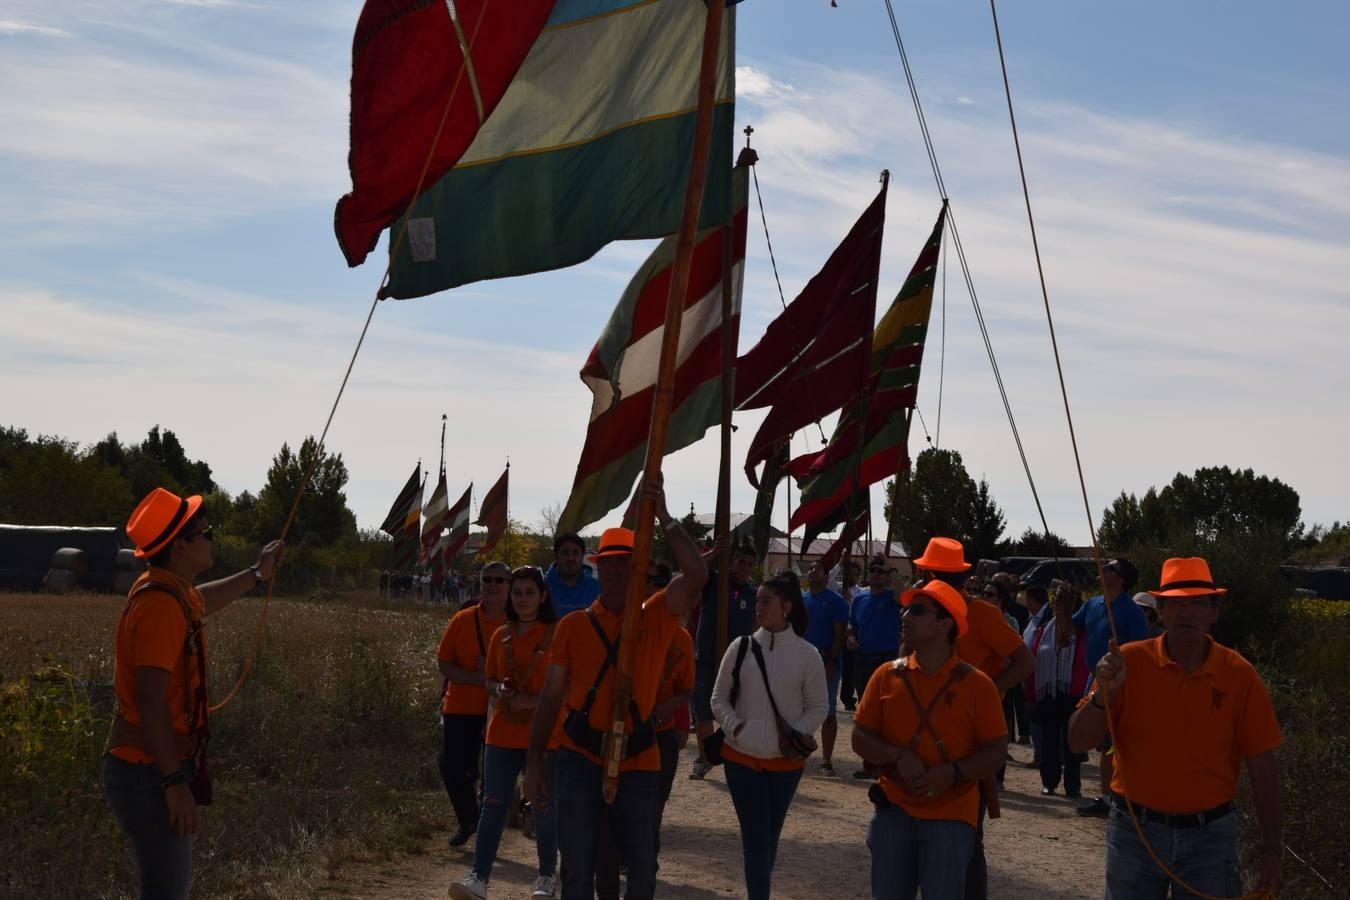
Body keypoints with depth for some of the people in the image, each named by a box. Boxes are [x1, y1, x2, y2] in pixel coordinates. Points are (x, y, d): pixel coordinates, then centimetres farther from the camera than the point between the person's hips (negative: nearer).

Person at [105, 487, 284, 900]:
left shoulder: (165, 590, 11)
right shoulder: (162, 604, -21)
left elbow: (200, 601, 37)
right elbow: (151, 700, -26)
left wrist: (255, 575, 49)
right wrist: (176, 782, -27)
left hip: (147, 770, 11)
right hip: (150, 774, -10)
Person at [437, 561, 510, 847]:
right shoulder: (462, 620, 1)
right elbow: (445, 664, 0)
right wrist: (478, 679, -15)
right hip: (461, 708, 2)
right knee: (452, 767, 0)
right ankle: (469, 821, 24)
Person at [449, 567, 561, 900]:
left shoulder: (556, 634, -4)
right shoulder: (501, 636, 10)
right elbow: (489, 680, 18)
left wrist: (535, 700, -17)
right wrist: (499, 689, -5)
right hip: (503, 732, 4)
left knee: (544, 806, 3)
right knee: (493, 804, -2)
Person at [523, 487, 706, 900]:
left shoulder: (656, 618, 1)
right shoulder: (574, 625, 3)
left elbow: (696, 575, -15)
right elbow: (551, 694, 4)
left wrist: (663, 517, -16)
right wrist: (534, 760, 1)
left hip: (638, 761, 0)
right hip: (581, 757, 0)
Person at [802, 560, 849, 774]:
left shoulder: (836, 602, -3)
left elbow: (840, 635, -8)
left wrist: (832, 662, -17)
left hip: (827, 662, -5)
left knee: (828, 712, -2)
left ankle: (826, 760, 3)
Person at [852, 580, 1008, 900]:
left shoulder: (976, 684, -4)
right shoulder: (887, 675, 3)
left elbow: (996, 751, -3)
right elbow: (860, 739, 4)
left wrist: (953, 773, -19)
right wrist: (898, 756, -15)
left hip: (951, 816, -3)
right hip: (894, 810, 3)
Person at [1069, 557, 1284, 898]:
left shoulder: (1239, 675, -5)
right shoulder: (1128, 662, -6)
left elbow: (1262, 770, -1)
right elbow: (1078, 742, -6)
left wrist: (1271, 853, -3)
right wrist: (1104, 693, -24)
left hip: (1209, 834, 0)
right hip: (1135, 830, 0)